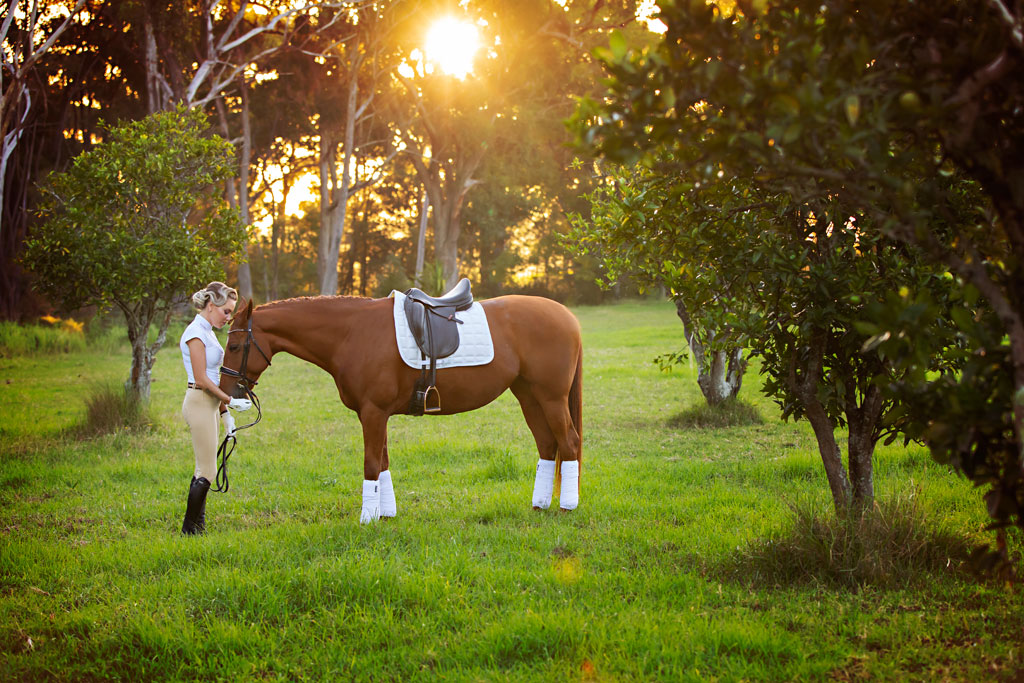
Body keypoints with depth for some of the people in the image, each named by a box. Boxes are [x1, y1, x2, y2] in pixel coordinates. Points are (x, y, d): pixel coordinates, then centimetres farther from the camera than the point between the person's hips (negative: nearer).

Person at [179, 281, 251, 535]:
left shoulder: (206, 332, 15)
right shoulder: (196, 333, -14)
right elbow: (201, 380, -18)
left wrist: (224, 412, 17)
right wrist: (230, 401, -14)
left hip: (208, 404, 10)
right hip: (199, 403, -10)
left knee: (203, 470, 12)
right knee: (207, 473, -7)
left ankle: (196, 527, 17)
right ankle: (190, 529, -1)